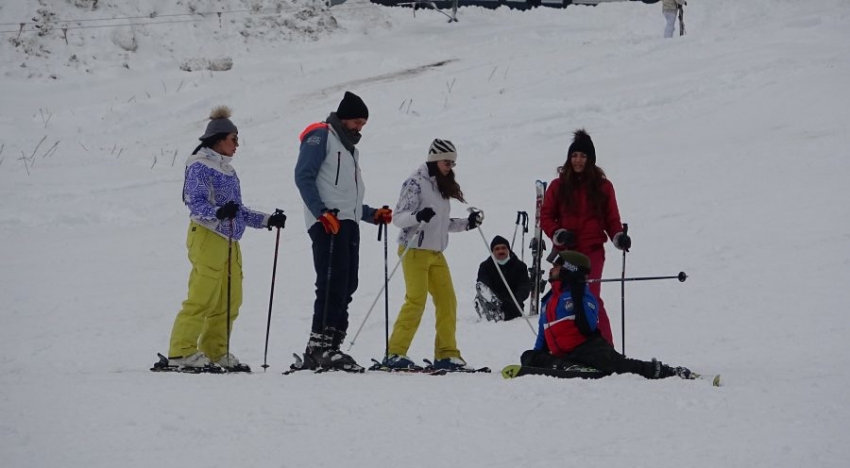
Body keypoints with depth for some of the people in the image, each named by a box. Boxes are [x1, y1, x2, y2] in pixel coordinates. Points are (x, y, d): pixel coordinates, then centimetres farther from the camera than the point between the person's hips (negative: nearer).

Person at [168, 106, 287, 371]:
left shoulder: (226, 169, 21)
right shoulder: (200, 166, -4)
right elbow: (195, 202, -15)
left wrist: (267, 220, 18)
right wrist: (219, 212, -32)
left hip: (229, 241, 9)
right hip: (207, 237, -9)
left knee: (230, 300, 5)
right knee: (202, 297, -13)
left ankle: (215, 351, 12)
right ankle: (182, 352, -10)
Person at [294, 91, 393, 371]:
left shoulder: (350, 148, 27)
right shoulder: (321, 137, 1)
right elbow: (303, 176, -11)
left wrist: (372, 214, 15)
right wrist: (322, 212, -21)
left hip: (348, 223, 9)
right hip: (328, 223, -9)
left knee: (346, 286, 3)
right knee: (333, 283, -17)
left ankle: (327, 348, 3)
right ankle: (319, 346, -20)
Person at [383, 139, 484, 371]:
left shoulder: (443, 185, 16)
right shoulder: (416, 182, -8)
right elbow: (399, 217, -13)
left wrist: (467, 223, 9)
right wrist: (417, 216, -33)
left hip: (436, 253, 8)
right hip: (415, 250, -8)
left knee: (447, 301, 1)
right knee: (416, 301, -14)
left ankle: (447, 354, 5)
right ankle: (394, 353, -12)